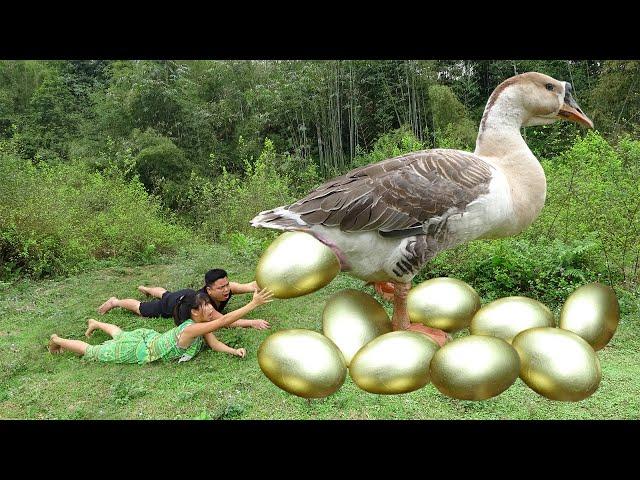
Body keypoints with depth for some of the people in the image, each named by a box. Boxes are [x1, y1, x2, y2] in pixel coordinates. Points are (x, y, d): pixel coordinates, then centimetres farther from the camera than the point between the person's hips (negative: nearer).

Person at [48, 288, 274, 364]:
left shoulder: (201, 324, -16)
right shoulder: (190, 329, -40)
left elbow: (214, 344, -16)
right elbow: (224, 321, -49)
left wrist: (234, 350, -34)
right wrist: (253, 304, -52)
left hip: (147, 337, 7)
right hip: (137, 351, -7)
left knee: (120, 334, 39)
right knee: (93, 352, 17)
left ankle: (95, 323, 62)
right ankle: (57, 340, 38)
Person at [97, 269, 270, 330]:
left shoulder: (227, 288, -34)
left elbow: (250, 286, -43)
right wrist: (253, 322, -66)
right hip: (172, 306, -6)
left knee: (165, 294, 38)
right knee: (141, 309, 20)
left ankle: (144, 288, 70)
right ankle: (115, 302, 46)